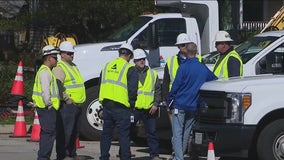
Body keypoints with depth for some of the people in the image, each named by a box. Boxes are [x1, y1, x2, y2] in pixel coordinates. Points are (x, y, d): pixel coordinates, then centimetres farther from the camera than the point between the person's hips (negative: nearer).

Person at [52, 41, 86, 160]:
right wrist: (67, 99, -20)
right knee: (65, 131, -9)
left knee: (74, 131, 15)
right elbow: (58, 86, -23)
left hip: (76, 104, 10)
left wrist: (80, 102, 23)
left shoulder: (73, 66, 21)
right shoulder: (59, 68, -11)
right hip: (67, 105, -10)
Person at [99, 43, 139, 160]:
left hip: (106, 105, 5)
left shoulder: (107, 66, 13)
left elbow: (101, 86, 18)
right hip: (121, 106, -5)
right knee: (124, 134, 0)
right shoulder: (130, 69, -5)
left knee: (106, 133, 13)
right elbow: (132, 90, -10)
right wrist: (131, 105, 3)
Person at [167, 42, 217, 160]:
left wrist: (169, 101, 1)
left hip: (180, 105, -5)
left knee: (177, 134, -6)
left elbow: (175, 86, -9)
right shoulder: (203, 68, 7)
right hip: (194, 106, 5)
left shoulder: (183, 67, -10)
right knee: (186, 134, 16)